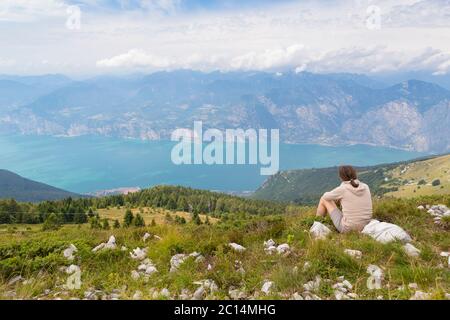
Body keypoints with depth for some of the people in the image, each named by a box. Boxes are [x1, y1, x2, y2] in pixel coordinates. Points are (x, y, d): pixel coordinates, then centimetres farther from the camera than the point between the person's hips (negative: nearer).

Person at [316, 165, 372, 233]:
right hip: (365, 227, 5)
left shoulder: (342, 189, -15)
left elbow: (325, 196, 4)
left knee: (324, 199, 10)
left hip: (347, 229, -5)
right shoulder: (365, 187, -2)